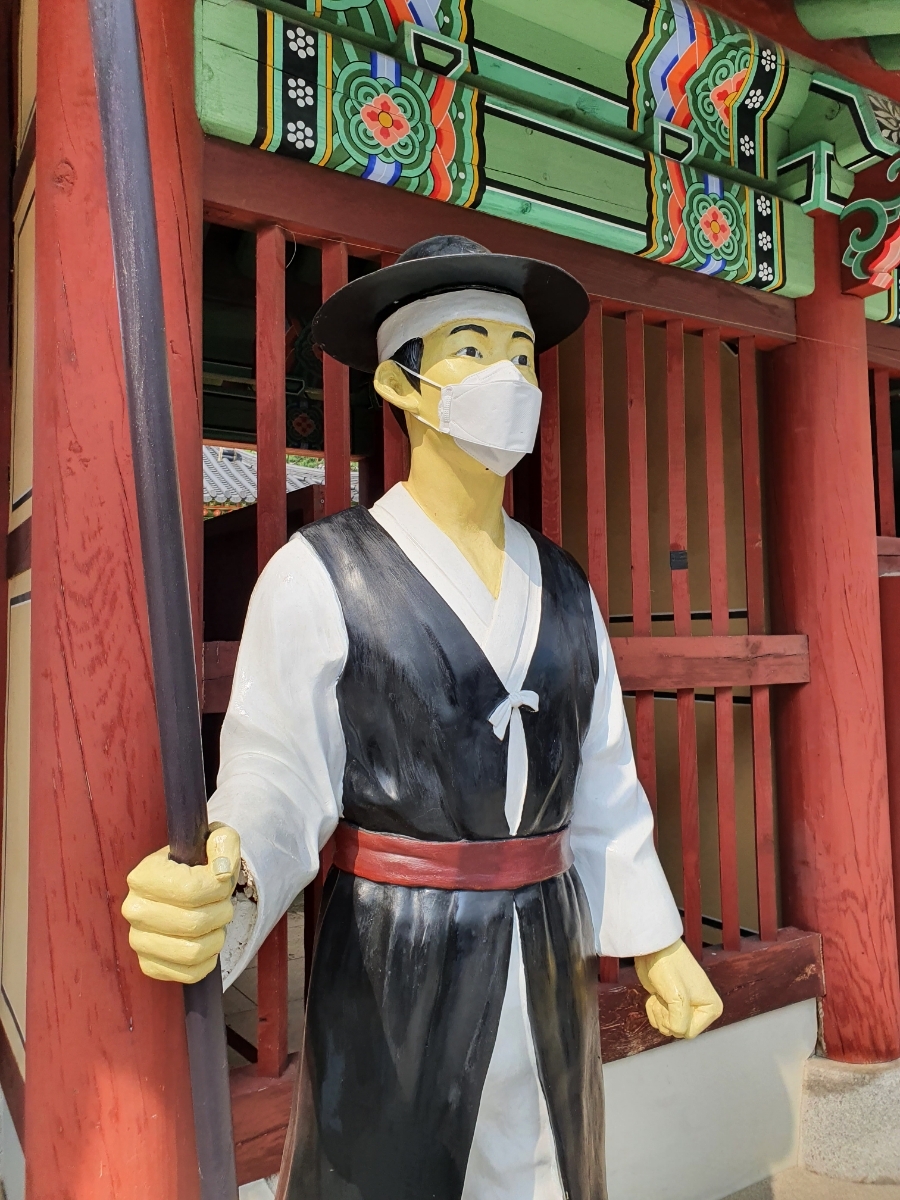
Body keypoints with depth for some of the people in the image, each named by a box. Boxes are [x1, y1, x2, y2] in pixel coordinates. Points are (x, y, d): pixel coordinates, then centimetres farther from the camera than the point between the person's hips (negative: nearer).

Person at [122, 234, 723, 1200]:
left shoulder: (562, 589, 5)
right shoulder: (317, 576, -12)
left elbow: (600, 784, 9)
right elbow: (277, 791, -15)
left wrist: (655, 942, 8)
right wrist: (212, 887, -36)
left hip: (546, 968, 5)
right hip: (396, 971, -5)